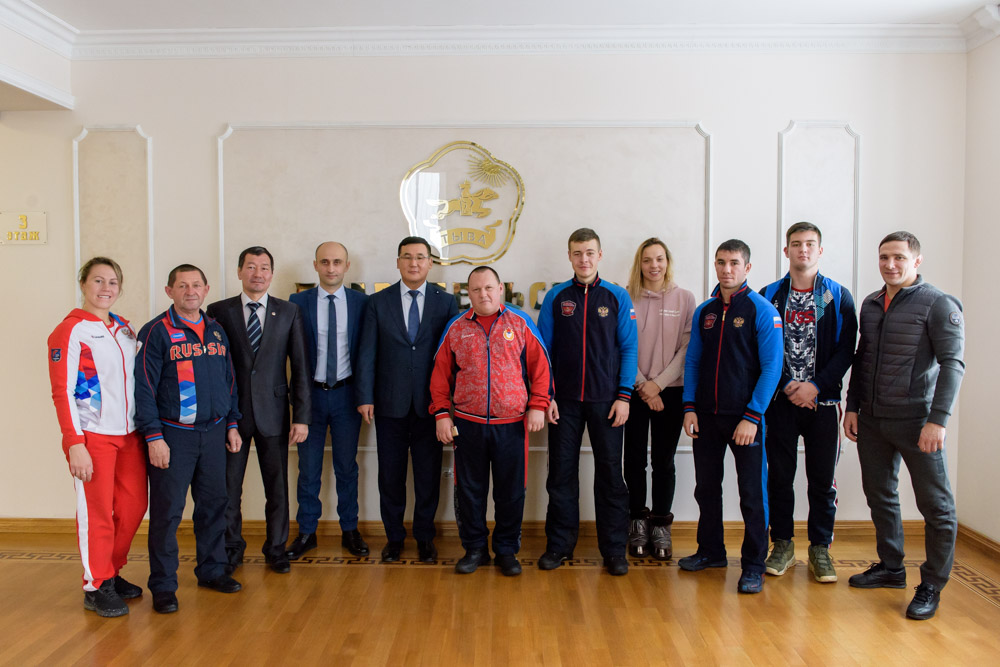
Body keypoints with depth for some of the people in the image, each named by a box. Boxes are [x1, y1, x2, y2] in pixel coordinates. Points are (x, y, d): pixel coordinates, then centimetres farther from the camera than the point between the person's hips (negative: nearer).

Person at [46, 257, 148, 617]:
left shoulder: (125, 329, 12)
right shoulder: (70, 331, -7)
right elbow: (62, 392, -11)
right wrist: (74, 444, -16)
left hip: (129, 433, 6)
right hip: (93, 436, -6)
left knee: (133, 505, 9)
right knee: (96, 513, 2)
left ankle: (112, 573, 28)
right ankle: (96, 587, 18)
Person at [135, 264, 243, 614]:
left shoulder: (217, 331, 11)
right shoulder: (155, 332, -6)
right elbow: (144, 389, -8)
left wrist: (232, 424, 13)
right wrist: (154, 437, -13)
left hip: (213, 433, 5)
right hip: (173, 435, -5)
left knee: (214, 503, 12)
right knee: (167, 510, 1)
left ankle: (212, 569, 28)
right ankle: (163, 585, 14)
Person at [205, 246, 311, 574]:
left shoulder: (289, 313, 4)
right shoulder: (219, 311, 3)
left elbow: (300, 368, 1)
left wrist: (301, 417, -4)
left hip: (273, 413, 0)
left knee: (277, 486, 8)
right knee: (228, 486, 9)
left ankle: (276, 548, 27)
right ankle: (231, 548, 29)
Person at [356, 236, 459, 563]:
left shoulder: (446, 302, 2)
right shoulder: (378, 302, 3)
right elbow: (367, 353, 1)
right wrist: (365, 397, -5)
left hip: (430, 403, 0)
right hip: (390, 402, 1)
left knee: (428, 473, 8)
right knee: (390, 474, 10)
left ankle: (424, 536, 26)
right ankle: (394, 536, 27)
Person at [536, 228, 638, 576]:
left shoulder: (617, 296, 3)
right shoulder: (556, 297, 5)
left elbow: (628, 349, 1)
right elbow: (543, 349, 4)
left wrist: (624, 396, -6)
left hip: (606, 400, -1)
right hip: (565, 401, 1)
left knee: (610, 473, 6)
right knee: (561, 473, 7)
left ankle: (614, 549, 18)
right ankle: (559, 544, 21)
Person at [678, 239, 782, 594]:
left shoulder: (762, 311, -6)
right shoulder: (704, 311, 9)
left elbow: (771, 367, -10)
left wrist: (752, 417, -15)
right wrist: (690, 407, 2)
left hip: (744, 418, -5)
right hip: (706, 416, 5)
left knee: (752, 493, 3)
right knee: (706, 488, 14)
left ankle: (753, 564, 17)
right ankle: (711, 551, 31)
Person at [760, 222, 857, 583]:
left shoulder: (838, 296, 4)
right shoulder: (769, 295, 5)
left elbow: (845, 350, -1)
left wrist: (816, 386, -12)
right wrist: (787, 386, -8)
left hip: (823, 401, 0)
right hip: (780, 401, 0)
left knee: (823, 479, 6)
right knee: (779, 476, 6)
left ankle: (820, 549, 20)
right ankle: (782, 546, 20)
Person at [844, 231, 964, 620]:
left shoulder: (939, 305, -7)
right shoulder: (870, 305, 11)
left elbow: (952, 364, -13)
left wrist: (937, 418, -20)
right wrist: (852, 406, 12)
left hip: (915, 420, -6)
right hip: (871, 420, 6)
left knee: (935, 505, 2)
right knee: (880, 496, 15)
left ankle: (932, 586, 16)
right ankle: (891, 567, 32)